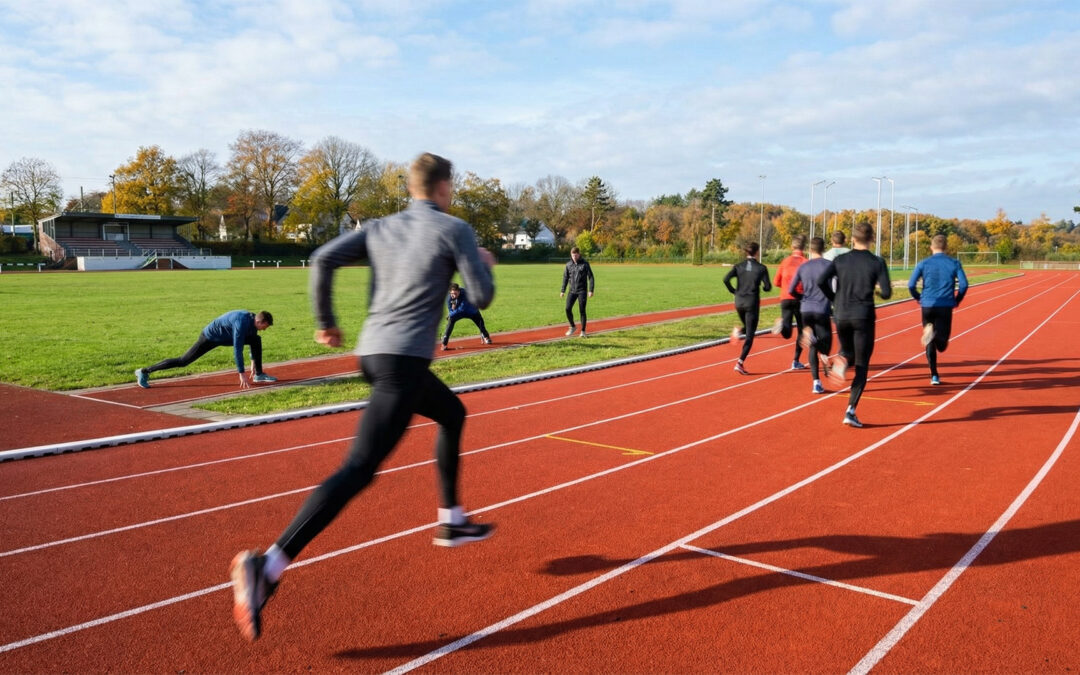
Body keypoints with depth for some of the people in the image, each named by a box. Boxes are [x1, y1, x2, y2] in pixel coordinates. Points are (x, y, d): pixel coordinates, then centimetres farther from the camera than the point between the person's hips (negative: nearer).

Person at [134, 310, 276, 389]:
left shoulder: (252, 320, -6)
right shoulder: (242, 324, -34)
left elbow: (252, 341, 11)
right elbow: (237, 349, -35)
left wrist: (253, 361, 14)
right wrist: (242, 374, -31)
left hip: (222, 337, 9)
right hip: (209, 338, -9)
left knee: (257, 340, 1)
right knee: (183, 361, -6)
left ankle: (259, 374, 6)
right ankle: (144, 372, 4)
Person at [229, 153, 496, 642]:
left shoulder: (380, 227, 14)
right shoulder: (455, 229, -1)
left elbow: (323, 259, 2)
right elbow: (483, 297, -1)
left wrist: (325, 321, 12)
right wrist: (484, 266, 21)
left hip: (373, 352, 8)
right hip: (404, 361, -8)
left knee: (453, 414, 29)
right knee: (359, 469, -13)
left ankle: (452, 522, 37)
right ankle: (268, 566, -22)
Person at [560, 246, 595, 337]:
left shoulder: (585, 264, -4)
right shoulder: (569, 265, 6)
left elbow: (591, 277, -4)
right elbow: (565, 278, 13)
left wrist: (591, 290, -12)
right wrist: (563, 290, 9)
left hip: (582, 291, -3)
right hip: (572, 291, 3)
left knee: (582, 311, -2)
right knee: (568, 309, -6)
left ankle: (583, 331, 9)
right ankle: (572, 327, 15)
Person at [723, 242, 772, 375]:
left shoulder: (739, 266, 3)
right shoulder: (761, 268, -5)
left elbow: (726, 280, -10)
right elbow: (768, 287, -8)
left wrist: (734, 291, 4)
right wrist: (762, 287, 15)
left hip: (739, 302, 4)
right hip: (752, 303, -4)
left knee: (748, 328, 27)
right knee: (750, 335, 0)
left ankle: (738, 331, -7)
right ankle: (740, 363, -11)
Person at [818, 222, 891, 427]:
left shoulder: (840, 260, 3)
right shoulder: (877, 263, -3)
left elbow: (821, 282, -8)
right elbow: (886, 293, -9)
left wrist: (834, 299, 8)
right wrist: (880, 292, 14)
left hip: (842, 316, 3)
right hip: (864, 317, -2)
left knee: (848, 350, 27)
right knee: (862, 366, 4)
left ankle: (843, 358, -11)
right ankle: (850, 411, -6)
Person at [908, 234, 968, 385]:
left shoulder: (924, 263, 4)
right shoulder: (954, 263, 4)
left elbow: (911, 285, -4)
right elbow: (963, 285, -4)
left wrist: (918, 298, 14)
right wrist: (957, 300, 13)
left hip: (927, 306, 1)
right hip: (945, 307, -1)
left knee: (930, 344, 12)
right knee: (942, 345, 2)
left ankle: (934, 376, 4)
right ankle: (935, 334, -33)